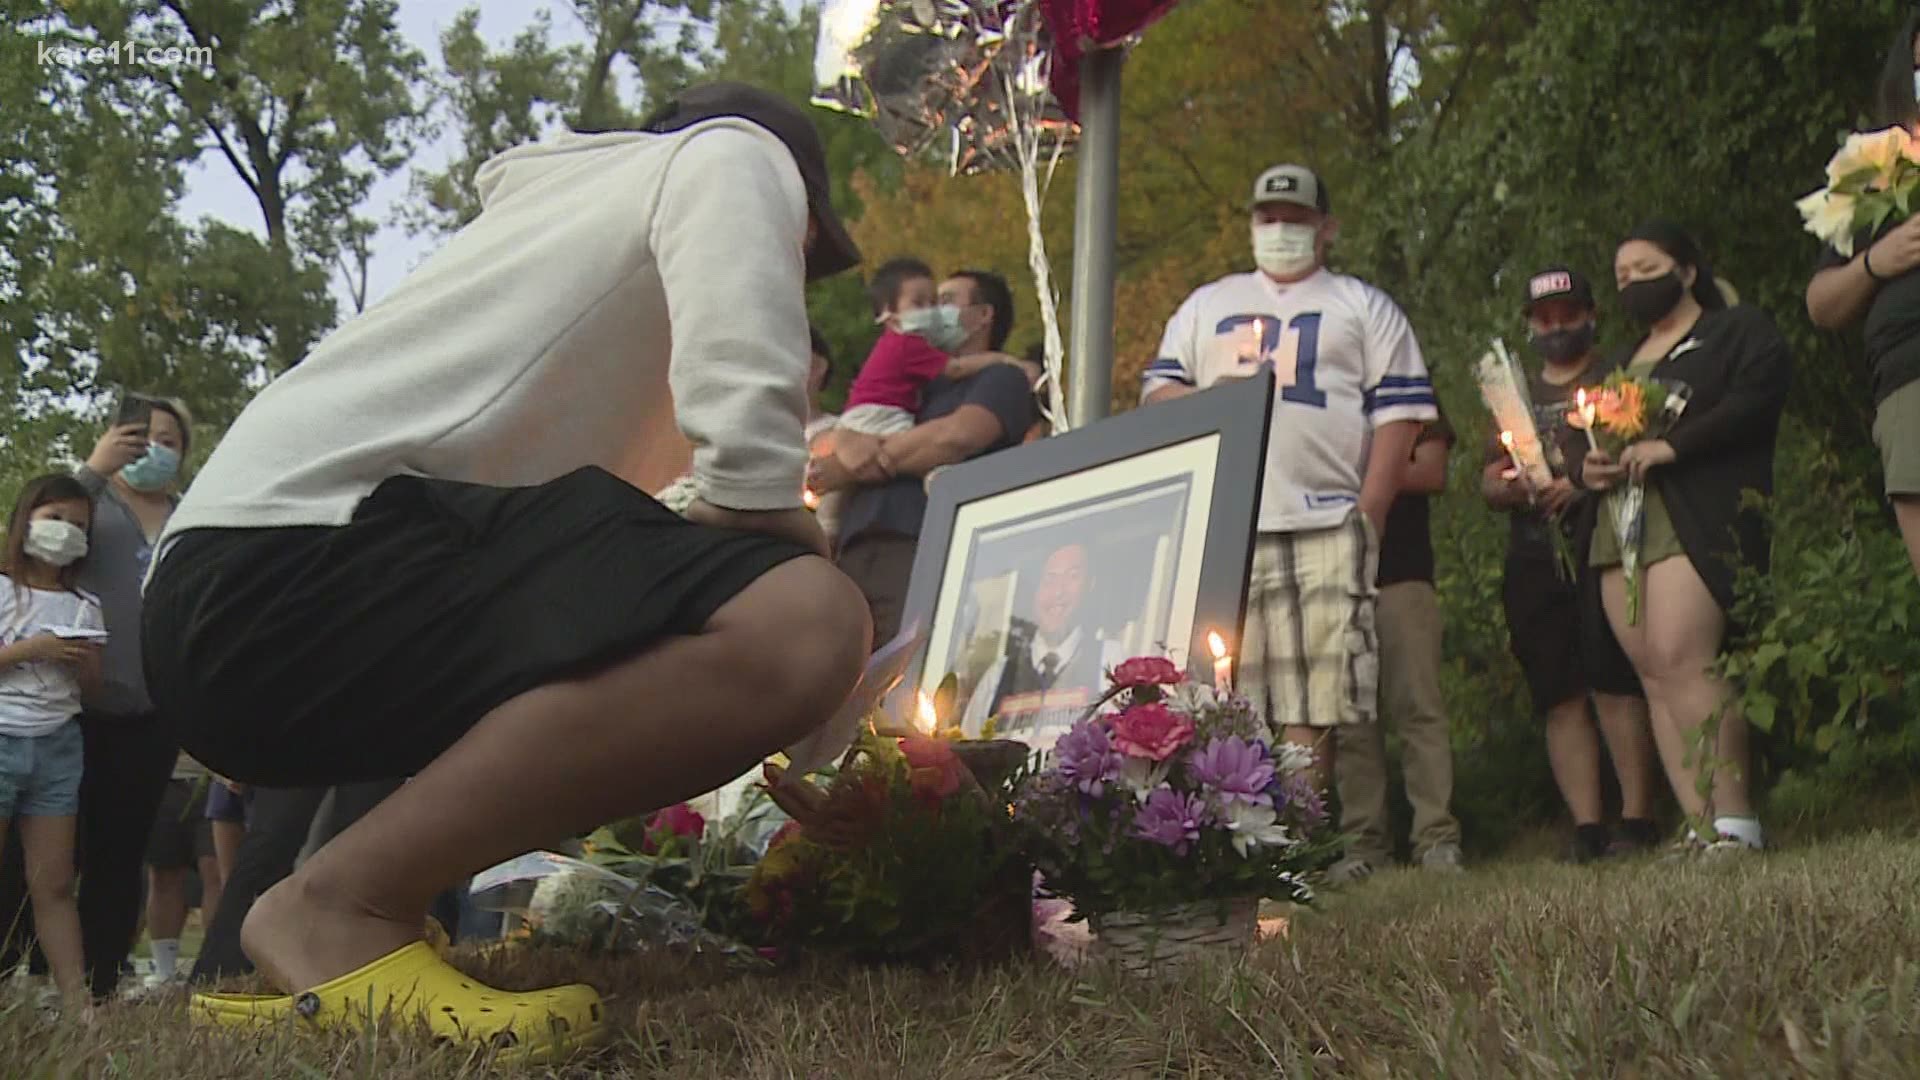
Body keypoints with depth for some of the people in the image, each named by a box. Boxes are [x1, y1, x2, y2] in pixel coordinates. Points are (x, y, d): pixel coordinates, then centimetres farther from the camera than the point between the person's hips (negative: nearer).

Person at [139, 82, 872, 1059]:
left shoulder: (564, 202, 35)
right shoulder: (739, 153, 9)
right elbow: (746, 440, -10)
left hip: (228, 604, 10)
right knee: (798, 627, -24)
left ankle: (286, 968, 14)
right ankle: (342, 906, -12)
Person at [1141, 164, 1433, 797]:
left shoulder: (1364, 307, 18)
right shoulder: (1206, 306, 26)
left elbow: (1399, 411, 8)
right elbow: (1156, 389, 21)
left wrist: (1369, 513, -4)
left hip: (1326, 525, -2)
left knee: (1314, 697, -9)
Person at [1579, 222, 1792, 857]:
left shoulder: (1740, 332, 9)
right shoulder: (1622, 364, 30)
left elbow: (1757, 398, -9)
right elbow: (1592, 435, 32)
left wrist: (1672, 446, -18)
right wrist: (1591, 470, 8)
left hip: (1696, 522, -7)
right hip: (1619, 528, 7)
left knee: (1680, 661, -21)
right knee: (1653, 675, -4)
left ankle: (1735, 820, -18)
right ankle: (1701, 826, -6)